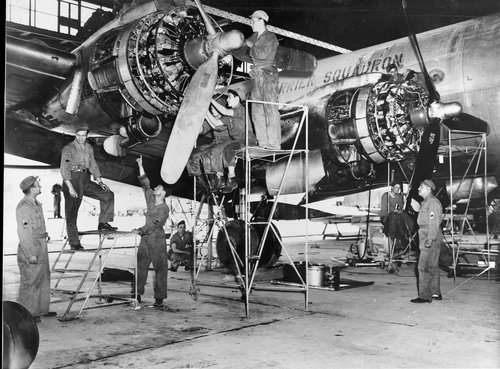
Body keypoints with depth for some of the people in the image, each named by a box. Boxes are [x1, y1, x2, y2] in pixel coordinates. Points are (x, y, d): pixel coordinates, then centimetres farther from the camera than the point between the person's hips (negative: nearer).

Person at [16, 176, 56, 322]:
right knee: (29, 282, -3)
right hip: (30, 250, -10)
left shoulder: (37, 204, 14)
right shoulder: (23, 207, -16)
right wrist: (31, 254, -20)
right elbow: (23, 232, -19)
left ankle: (41, 310, 25)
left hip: (41, 249, 10)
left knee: (43, 278, 15)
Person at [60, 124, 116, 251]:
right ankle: (74, 243, 2)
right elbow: (64, 169, -13)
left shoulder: (89, 148, 12)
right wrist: (70, 188, -22)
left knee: (108, 195, -3)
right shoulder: (68, 148, -7)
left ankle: (103, 223, 5)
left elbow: (93, 165, 18)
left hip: (86, 181, 6)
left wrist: (100, 182, 7)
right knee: (71, 212, -3)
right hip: (72, 180, -6)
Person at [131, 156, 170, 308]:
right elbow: (145, 183, 13)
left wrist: (140, 231, -22)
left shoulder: (164, 208, -8)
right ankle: (137, 294, 12)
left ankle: (159, 298, -2)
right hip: (145, 239, 7)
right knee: (140, 266, 6)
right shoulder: (151, 199, 12)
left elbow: (154, 224, -16)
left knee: (160, 268, -4)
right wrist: (140, 166, 10)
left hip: (157, 240, -7)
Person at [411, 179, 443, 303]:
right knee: (432, 267, 14)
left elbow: (434, 223, -20)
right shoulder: (426, 202, 19)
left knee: (424, 267, -9)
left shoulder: (433, 202, -13)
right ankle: (436, 293, 21)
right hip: (426, 237, 11)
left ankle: (425, 296, -7)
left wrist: (430, 239, -24)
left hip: (431, 239, -11)